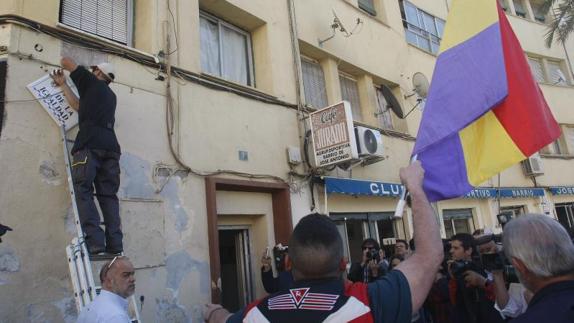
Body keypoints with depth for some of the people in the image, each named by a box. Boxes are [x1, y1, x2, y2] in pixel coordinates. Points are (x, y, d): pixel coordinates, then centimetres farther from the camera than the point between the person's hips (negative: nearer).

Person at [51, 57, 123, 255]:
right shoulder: (110, 95, 32)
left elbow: (66, 61, 24)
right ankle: (115, 245, -8)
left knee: (83, 191, -9)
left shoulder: (91, 82, 16)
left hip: (89, 144, -5)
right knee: (108, 195, 1)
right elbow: (79, 106, 37)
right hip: (111, 146, 6)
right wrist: (63, 85, 47)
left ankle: (94, 241, -21)